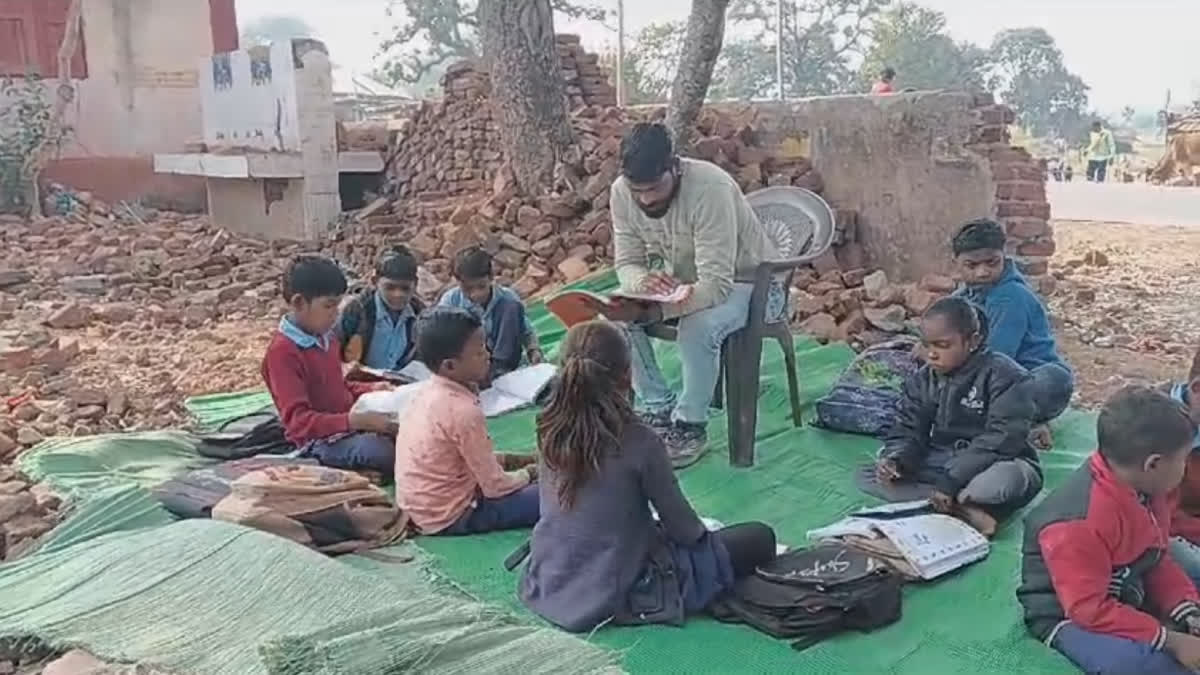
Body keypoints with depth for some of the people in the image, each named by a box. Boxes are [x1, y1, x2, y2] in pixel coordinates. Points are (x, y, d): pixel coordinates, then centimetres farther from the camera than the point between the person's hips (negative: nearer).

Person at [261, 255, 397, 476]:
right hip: (319, 441, -8)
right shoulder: (282, 352, -18)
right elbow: (298, 421, -25)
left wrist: (371, 389, 4)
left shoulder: (325, 337, 9)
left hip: (350, 425, 8)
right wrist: (358, 420, -34)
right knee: (383, 451, -33)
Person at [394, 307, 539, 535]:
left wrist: (512, 460, 8)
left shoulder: (427, 391, 0)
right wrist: (529, 473, 1)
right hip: (450, 517, -9)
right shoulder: (464, 411, -25)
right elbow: (495, 487, -17)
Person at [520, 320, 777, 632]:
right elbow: (684, 528, -12)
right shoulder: (638, 441, -24)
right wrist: (701, 534, 11)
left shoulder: (549, 429, -9)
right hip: (617, 599, -6)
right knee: (759, 537, 5)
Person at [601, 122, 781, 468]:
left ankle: (691, 425, -12)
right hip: (680, 281, 6)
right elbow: (626, 263, -8)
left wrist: (648, 312, -50)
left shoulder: (710, 188, -34)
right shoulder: (622, 192, -16)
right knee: (616, 317, -18)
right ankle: (659, 409, -2)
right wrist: (643, 281, -34)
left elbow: (716, 285, -37)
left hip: (748, 282, -6)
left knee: (698, 327, -35)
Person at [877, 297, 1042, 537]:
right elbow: (908, 430, 0)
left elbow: (1001, 439, -26)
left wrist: (953, 479, -33)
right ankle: (964, 509, -25)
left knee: (1003, 479, -41)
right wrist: (894, 459, -25)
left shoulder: (1004, 375, -16)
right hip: (941, 463, 6)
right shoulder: (923, 380, 2)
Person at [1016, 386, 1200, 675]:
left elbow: (1158, 562, 9)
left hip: (1127, 599, 9)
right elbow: (1090, 611, -29)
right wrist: (1172, 641, -28)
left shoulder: (1144, 490, -3)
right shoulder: (1078, 524, -30)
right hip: (1070, 617, -9)